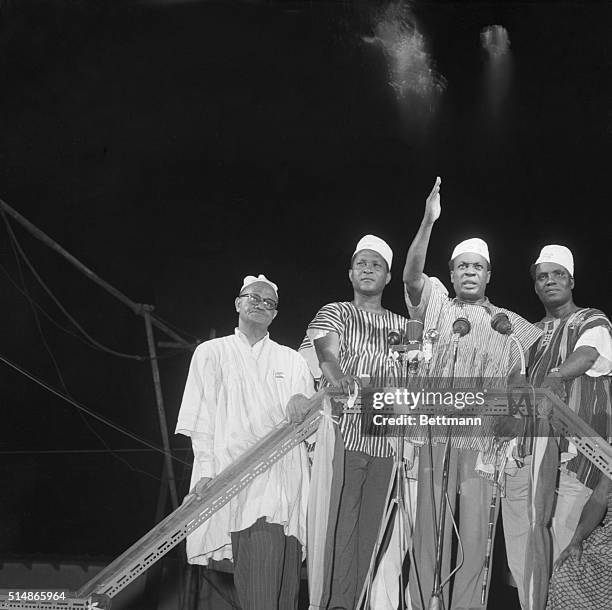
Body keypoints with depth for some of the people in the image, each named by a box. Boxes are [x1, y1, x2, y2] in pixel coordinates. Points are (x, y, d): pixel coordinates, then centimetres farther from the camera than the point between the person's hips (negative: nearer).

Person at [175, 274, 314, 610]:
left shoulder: (291, 360, 23)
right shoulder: (211, 353, 18)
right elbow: (201, 420, 9)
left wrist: (302, 404, -7)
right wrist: (206, 471, -4)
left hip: (286, 478, 3)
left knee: (286, 582, -7)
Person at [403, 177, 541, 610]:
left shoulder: (507, 325, 16)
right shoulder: (436, 305, 10)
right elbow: (412, 275, -8)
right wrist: (428, 222, -20)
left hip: (480, 437, 1)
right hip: (433, 433, -1)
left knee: (474, 530, -1)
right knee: (429, 525, 1)